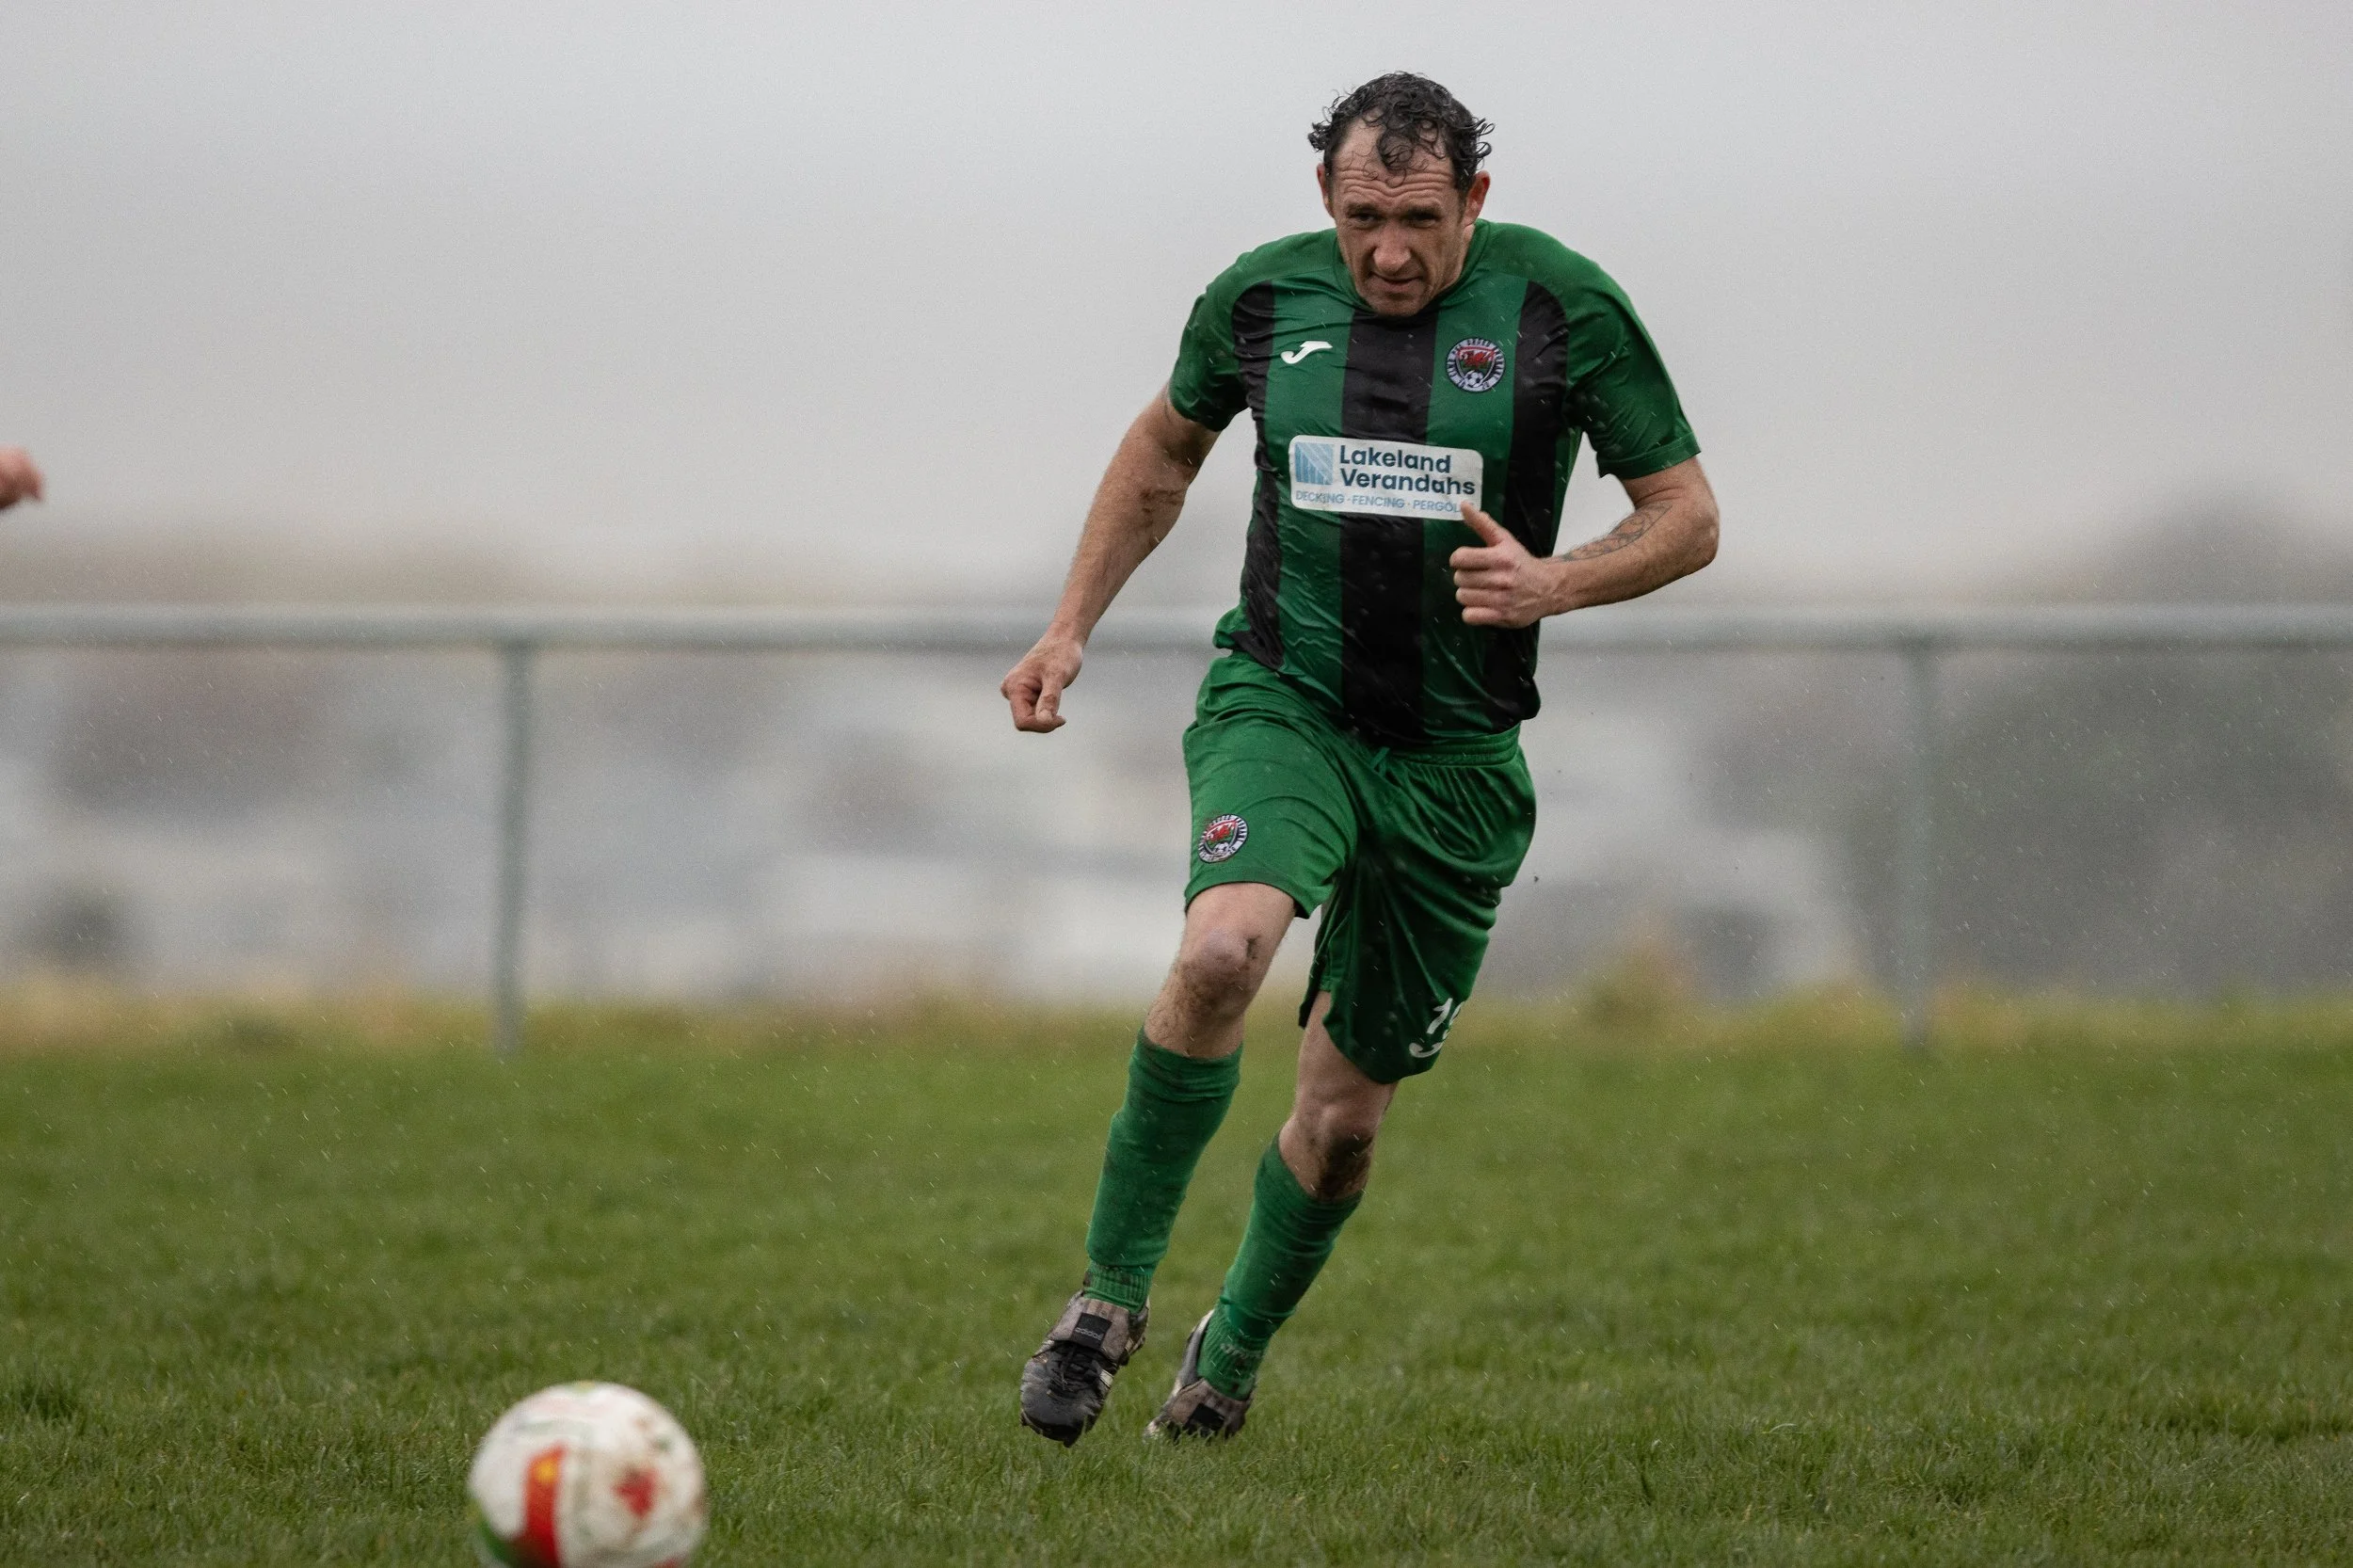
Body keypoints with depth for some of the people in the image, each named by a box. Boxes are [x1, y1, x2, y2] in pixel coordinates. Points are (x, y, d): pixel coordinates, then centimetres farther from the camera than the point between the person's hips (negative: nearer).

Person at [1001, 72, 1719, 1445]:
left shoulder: (1562, 308, -7)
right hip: (1281, 702, 0)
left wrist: (1556, 583, -18)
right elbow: (1164, 451, 19)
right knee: (1222, 950, -31)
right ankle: (1111, 1297, -18)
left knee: (1345, 1115, 7)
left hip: (1457, 755, 0)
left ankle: (1231, 1358, 34)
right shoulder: (1263, 298, -1)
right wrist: (1072, 628, 12)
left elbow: (1688, 518, 0)